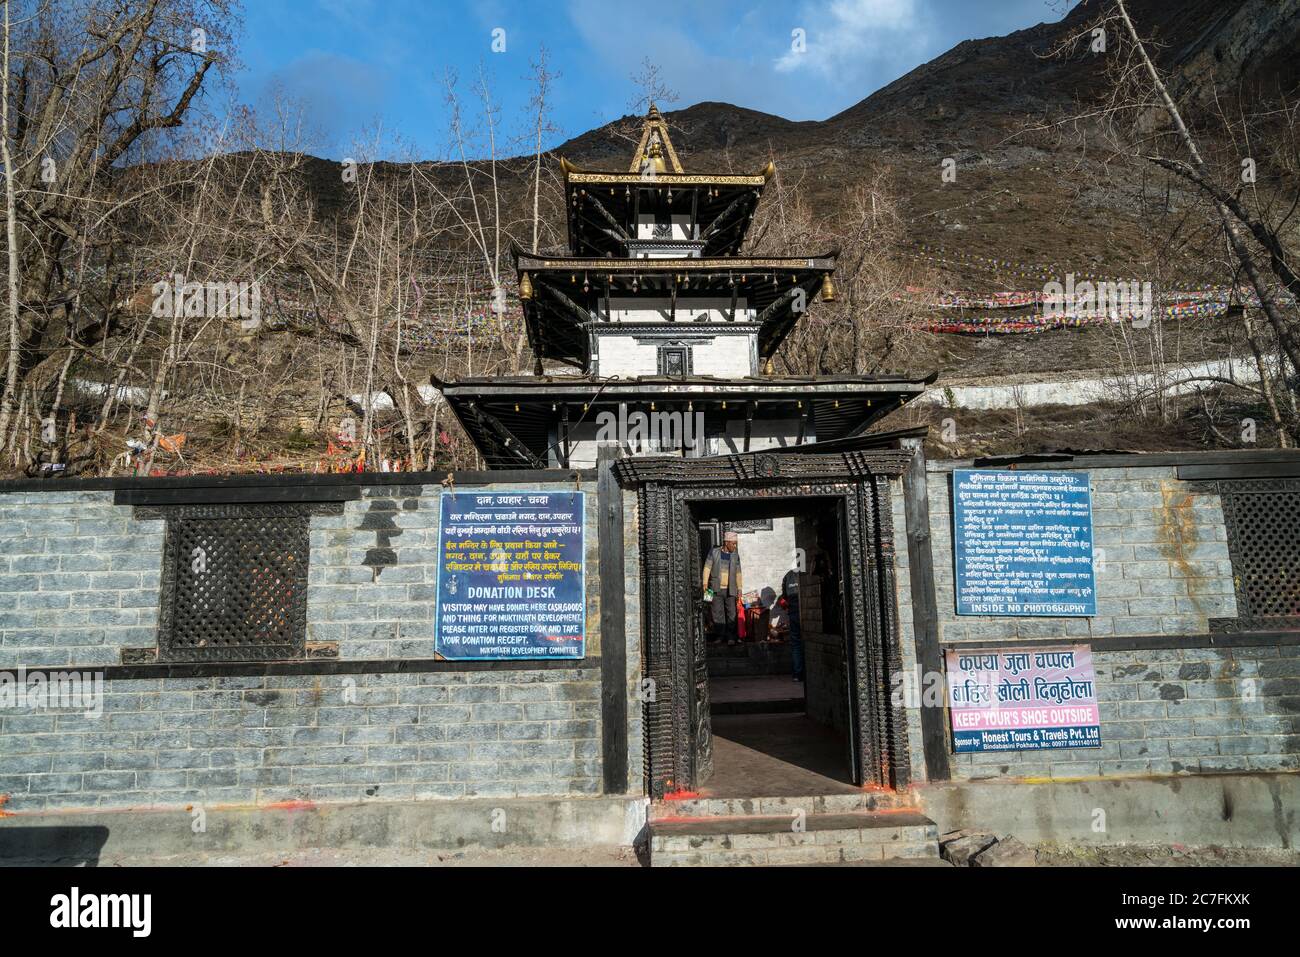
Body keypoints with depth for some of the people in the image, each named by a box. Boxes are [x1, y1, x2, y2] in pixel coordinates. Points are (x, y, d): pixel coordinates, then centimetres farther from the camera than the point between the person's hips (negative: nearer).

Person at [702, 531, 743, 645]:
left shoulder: (735, 555, 7)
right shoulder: (714, 552, 1)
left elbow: (738, 573, 10)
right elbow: (707, 567, 0)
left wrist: (739, 589, 7)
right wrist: (705, 583, -8)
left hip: (730, 590, 1)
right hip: (716, 589, -1)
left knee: (731, 614, 0)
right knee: (718, 613, 1)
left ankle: (731, 637, 6)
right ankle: (719, 635, 9)